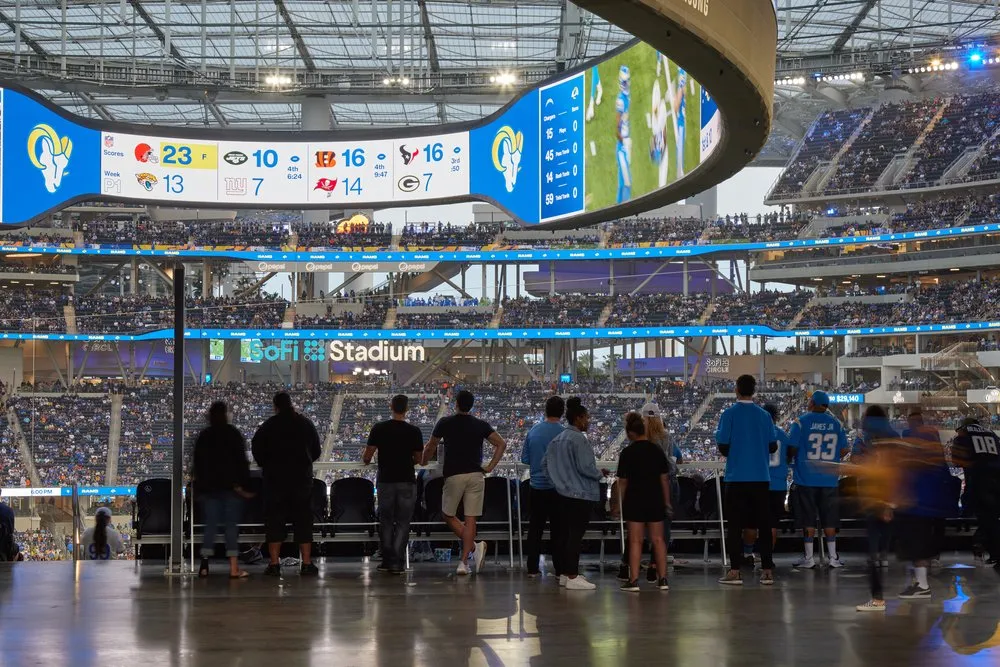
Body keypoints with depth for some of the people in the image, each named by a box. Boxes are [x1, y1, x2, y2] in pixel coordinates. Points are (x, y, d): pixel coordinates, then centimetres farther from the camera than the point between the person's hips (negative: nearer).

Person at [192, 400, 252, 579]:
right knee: (231, 525, -4)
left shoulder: (203, 436, 9)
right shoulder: (233, 434, -3)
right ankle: (234, 568, -9)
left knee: (210, 524, 6)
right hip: (230, 485, -4)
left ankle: (204, 565, -4)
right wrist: (242, 483, -4)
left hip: (208, 486, 4)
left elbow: (197, 463, 12)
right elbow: (241, 461, -7)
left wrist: (199, 485, 17)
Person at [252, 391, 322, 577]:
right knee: (303, 520, 5)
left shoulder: (268, 426, -3)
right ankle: (307, 564, 2)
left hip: (275, 478, -2)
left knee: (274, 520, 3)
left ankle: (274, 564, -1)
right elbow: (317, 450, 9)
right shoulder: (306, 424, 4)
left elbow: (257, 450, -2)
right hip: (302, 478, 2)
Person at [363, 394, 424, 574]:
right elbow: (418, 459, 4)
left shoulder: (379, 428, -4)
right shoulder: (414, 431, -4)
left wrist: (365, 460, 21)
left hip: (385, 480, 1)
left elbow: (367, 456, -2)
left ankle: (387, 560, 13)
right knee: (403, 522, 4)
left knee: (386, 521, 12)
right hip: (407, 482, -1)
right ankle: (397, 563, 0)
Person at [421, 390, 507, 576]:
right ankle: (464, 561, 0)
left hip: (454, 475, -2)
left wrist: (423, 462, 27)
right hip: (476, 475, 3)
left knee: (448, 515, 9)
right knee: (470, 519, 3)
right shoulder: (480, 425, 6)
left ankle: (474, 546, -9)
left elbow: (430, 447, 8)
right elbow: (501, 444, 3)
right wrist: (491, 466, 7)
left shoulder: (445, 423, 0)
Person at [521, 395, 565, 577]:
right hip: (557, 486, -4)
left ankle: (532, 568, 12)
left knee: (535, 527, 10)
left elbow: (524, 458, 9)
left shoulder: (533, 430, 3)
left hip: (537, 486, 4)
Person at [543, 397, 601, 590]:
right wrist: (599, 475, -1)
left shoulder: (557, 439, 11)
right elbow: (585, 467, -19)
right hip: (580, 494, -9)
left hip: (563, 493, 9)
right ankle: (572, 577, -7)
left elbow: (545, 464, 16)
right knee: (575, 535, -7)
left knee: (562, 533, 13)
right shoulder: (579, 439, -15)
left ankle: (564, 573, 20)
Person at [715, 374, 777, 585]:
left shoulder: (729, 414, -6)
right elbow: (773, 447, 6)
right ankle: (767, 571, 6)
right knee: (763, 524, 7)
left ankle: (735, 572, -1)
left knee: (735, 525, 2)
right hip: (761, 477, 3)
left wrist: (718, 434, 11)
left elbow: (723, 447, -9)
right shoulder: (764, 415, 4)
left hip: (737, 477, -3)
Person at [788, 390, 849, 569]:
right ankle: (833, 557, 10)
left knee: (808, 519, 2)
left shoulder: (801, 422, -6)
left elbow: (792, 448, -9)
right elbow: (843, 450, 8)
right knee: (829, 519, 9)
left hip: (806, 478, -3)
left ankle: (808, 558, 3)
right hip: (829, 479, 3)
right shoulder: (836, 423, 5)